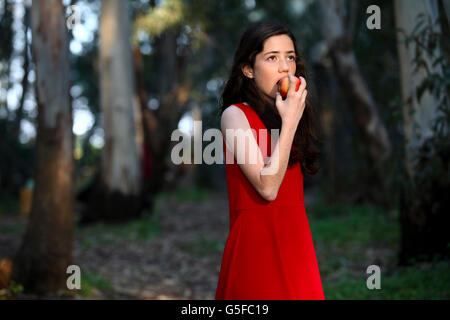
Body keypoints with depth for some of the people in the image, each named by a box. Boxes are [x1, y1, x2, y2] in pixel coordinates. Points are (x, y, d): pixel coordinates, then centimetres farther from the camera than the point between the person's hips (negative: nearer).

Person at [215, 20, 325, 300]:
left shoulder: (284, 114, 13)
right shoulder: (235, 115, -6)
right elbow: (267, 187, -18)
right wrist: (290, 121, -16)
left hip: (296, 241, 6)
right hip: (258, 242, -6)